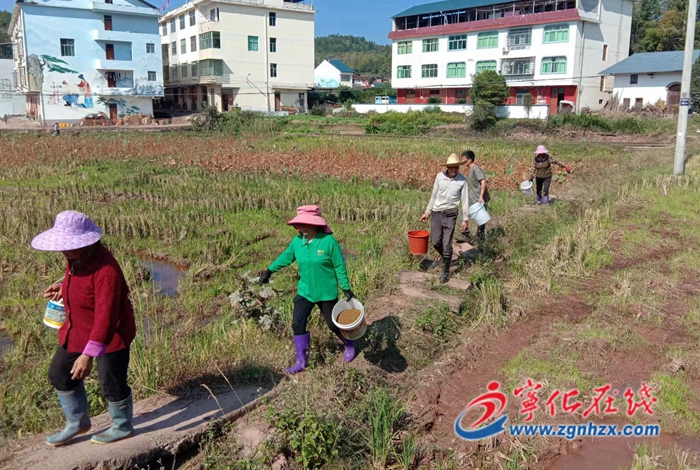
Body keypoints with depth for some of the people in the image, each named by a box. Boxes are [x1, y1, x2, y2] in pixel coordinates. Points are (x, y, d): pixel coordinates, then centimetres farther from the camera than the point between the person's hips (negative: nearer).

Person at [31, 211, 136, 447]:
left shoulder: (105, 269, -34)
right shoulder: (76, 257, -6)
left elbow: (105, 317, -34)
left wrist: (88, 355, -34)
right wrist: (63, 287, -2)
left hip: (110, 333, -9)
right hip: (78, 329, 9)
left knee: (111, 383, 7)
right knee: (59, 373, 19)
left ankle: (122, 428, 34)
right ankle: (77, 423, 41)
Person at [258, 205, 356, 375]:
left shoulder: (328, 241, -20)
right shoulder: (297, 241, -7)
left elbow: (339, 267, -13)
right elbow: (286, 257, 11)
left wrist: (346, 288, -12)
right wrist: (269, 270, 12)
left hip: (326, 292, -4)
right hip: (304, 291, 4)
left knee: (333, 324, 11)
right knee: (298, 324, -1)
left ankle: (349, 345, 42)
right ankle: (301, 361, 16)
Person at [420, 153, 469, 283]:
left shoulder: (462, 180, -8)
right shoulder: (439, 176, -4)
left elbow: (464, 201, -2)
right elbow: (434, 196, 6)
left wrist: (465, 219, -3)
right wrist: (427, 212, 9)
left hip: (450, 214, -2)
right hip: (436, 212, 2)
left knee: (447, 244, -3)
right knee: (436, 242, 4)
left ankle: (445, 271, 11)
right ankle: (446, 258, 35)